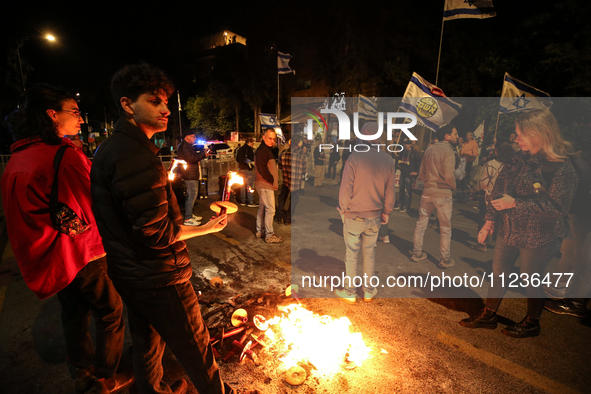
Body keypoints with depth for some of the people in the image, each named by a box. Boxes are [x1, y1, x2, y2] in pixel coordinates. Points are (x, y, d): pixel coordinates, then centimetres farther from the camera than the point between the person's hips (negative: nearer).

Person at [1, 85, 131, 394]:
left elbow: (34, 210, 13)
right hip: (82, 254, -8)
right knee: (110, 313, 11)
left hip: (51, 258, 9)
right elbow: (92, 212, -22)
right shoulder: (66, 155, -23)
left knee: (74, 313, 24)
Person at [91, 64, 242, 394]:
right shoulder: (136, 157, -26)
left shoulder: (110, 149, 8)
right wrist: (205, 227, -14)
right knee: (195, 347, 11)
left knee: (147, 340, 27)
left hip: (128, 274, 10)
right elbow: (156, 233, -27)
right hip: (158, 279, -10)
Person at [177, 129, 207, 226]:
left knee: (190, 195, 17)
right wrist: (203, 153, -13)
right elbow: (192, 158, -25)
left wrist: (203, 154, 8)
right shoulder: (184, 146, -16)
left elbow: (194, 157, 24)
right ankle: (187, 219, -6)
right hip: (190, 175, -11)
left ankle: (190, 215, 28)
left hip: (191, 175, 11)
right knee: (192, 195, -10)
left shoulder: (187, 146, 19)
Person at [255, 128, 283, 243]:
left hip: (263, 184, 11)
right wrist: (273, 181, -14)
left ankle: (259, 231, 26)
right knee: (270, 210, -7)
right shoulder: (262, 150, -15)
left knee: (262, 208, 16)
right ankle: (269, 235, -1)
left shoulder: (267, 150, 18)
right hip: (265, 185, -11)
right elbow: (262, 169, -21)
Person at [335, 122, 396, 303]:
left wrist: (343, 209, 2)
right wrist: (386, 212, 15)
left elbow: (346, 189, -15)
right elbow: (390, 191, 2)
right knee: (369, 254, 18)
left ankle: (349, 292, 25)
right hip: (374, 217, 4)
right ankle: (368, 291, 31)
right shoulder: (388, 159, -3)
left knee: (351, 254, 10)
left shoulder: (354, 158, -17)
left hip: (353, 216, -4)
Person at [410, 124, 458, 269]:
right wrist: (454, 185, 0)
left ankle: (417, 253, 21)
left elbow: (421, 173, 9)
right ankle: (445, 259, 16)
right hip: (443, 193, -6)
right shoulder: (448, 151, -12)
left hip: (427, 191, 6)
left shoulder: (429, 150, 8)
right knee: (445, 228, 7)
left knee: (421, 223, 14)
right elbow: (449, 176, -19)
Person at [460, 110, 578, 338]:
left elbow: (557, 208, -22)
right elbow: (500, 188, 5)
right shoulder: (521, 158, 1)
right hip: (509, 230, 6)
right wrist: (490, 220, 3)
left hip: (538, 237, -6)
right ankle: (488, 316, 32)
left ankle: (531, 324, 37)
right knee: (498, 272, 15)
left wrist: (515, 203, -24)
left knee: (531, 279, 11)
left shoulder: (562, 168, -18)